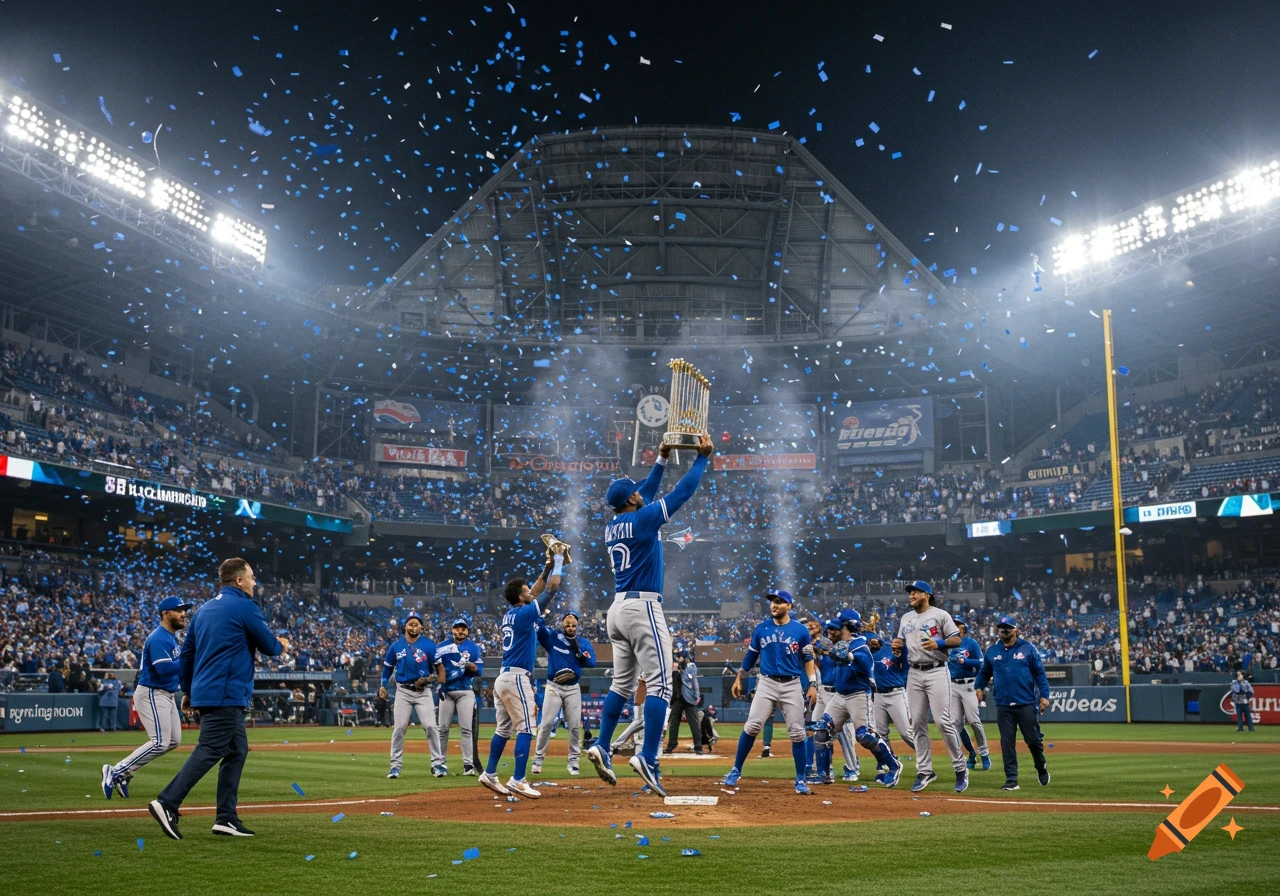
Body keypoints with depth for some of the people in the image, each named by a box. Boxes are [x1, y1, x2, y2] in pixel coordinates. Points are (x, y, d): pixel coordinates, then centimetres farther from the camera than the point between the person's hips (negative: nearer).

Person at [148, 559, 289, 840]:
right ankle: (166, 804, -17)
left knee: (237, 751, 11)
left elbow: (187, 652, 19)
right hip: (225, 694, -9)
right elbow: (269, 646, -2)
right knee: (209, 751, -10)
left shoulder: (205, 609, 17)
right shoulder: (244, 607, -7)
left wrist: (187, 690, 25)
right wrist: (282, 646, 20)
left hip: (205, 691, 9)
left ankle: (227, 818, 9)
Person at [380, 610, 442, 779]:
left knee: (430, 726, -7)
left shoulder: (429, 645, -4)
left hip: (423, 691, -1)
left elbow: (439, 665, -2)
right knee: (399, 728, 0)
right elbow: (388, 666, 15)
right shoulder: (396, 645, 3)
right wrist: (383, 685, 7)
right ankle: (395, 765, 9)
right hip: (403, 691, 2)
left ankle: (437, 764, 2)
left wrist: (441, 687, -12)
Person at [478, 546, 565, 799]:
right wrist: (557, 562, -1)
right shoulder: (524, 613, -12)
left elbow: (536, 592, 25)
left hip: (503, 678, 9)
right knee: (525, 729, -8)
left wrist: (548, 566, 20)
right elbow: (552, 590, -12)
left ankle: (490, 774, 18)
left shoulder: (510, 614, 12)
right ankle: (518, 781, -12)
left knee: (503, 729, 14)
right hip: (517, 679, -9)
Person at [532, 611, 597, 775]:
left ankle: (573, 760, 11)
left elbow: (592, 663, -5)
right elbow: (539, 626, -13)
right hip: (553, 687, -2)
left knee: (575, 726, 2)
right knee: (546, 724, -5)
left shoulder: (584, 643, 5)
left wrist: (577, 651, -18)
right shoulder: (552, 637, 1)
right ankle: (538, 759, 4)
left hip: (573, 689, 2)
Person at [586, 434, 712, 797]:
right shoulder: (643, 519, -10)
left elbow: (645, 494, 27)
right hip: (643, 608, -9)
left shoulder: (612, 527, 12)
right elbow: (682, 492, -7)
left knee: (622, 683, 16)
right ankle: (647, 757, -18)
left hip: (617, 610, 9)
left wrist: (661, 460, 28)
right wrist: (702, 456, 3)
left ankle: (602, 747, 12)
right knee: (660, 684, -9)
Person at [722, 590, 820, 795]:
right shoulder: (761, 629, 5)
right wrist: (738, 679, 11)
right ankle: (736, 770, 2)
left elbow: (808, 659, 5)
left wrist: (813, 684, -4)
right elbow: (750, 656, 13)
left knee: (797, 732, -1)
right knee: (752, 726, -9)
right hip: (766, 683, 1)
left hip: (792, 686, -1)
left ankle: (800, 780, 9)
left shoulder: (801, 630, 1)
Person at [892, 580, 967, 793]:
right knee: (917, 724, 4)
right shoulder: (905, 618, 16)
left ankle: (960, 769, 3)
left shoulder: (940, 615, -1)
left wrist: (938, 643, -20)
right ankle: (925, 772, 11)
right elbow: (903, 644, 21)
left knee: (943, 721, -10)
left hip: (936, 672, -5)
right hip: (914, 674, 6)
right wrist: (898, 645, -1)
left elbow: (957, 640, -4)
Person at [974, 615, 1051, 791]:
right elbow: (984, 672, 16)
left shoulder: (1028, 649, 1)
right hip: (1003, 706, 2)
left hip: (1027, 704, -2)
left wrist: (1044, 695, -7)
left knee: (1034, 740, 3)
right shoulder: (991, 651, 9)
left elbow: (1040, 673, 1)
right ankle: (1011, 780, 5)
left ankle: (1041, 769, 31)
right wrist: (978, 687, -2)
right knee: (1007, 743, 1)